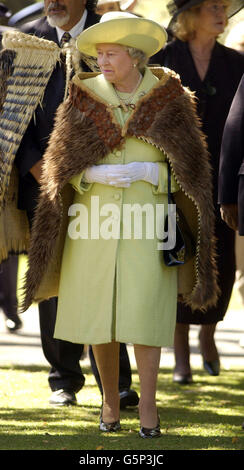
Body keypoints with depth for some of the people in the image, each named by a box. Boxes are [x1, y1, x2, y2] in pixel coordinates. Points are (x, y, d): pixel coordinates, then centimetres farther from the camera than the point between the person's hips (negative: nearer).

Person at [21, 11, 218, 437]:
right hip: (96, 211, 2)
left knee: (144, 310, -9)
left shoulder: (167, 96, 0)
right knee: (98, 308, 2)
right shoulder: (85, 97, 2)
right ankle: (110, 399, 16)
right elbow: (61, 164, 4)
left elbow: (190, 163, 2)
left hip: (147, 215, -1)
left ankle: (148, 404, -1)